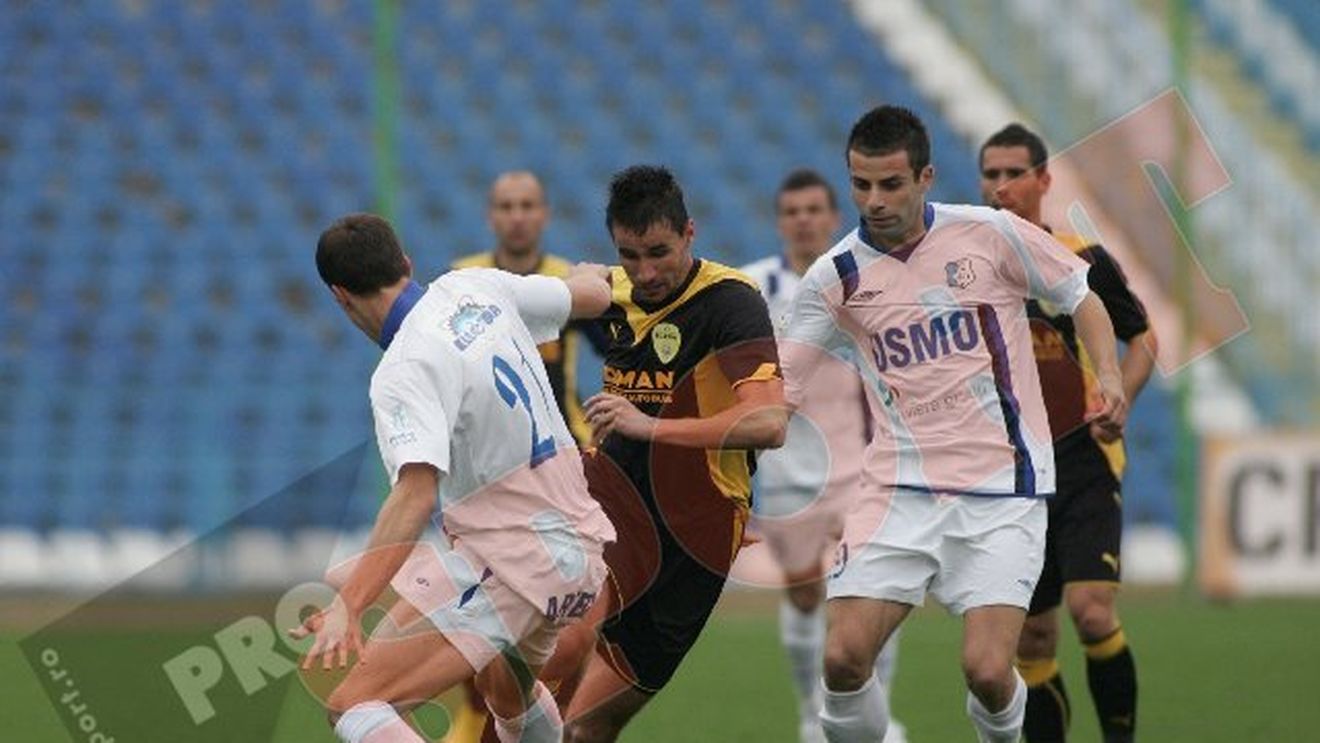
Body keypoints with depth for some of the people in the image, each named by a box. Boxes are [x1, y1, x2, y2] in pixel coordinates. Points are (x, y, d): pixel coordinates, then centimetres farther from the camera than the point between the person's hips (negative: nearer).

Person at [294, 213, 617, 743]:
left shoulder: (406, 371, -18)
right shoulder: (476, 288, 4)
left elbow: (417, 493, -32)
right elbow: (593, 295, 19)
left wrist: (348, 606, -41)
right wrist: (592, 275, 45)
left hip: (510, 557, -9)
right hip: (582, 549, 9)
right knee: (508, 687, 38)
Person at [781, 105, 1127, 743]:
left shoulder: (988, 234, -1)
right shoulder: (834, 276, 3)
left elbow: (1080, 298, 11)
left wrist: (1108, 376, -5)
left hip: (1002, 487, -2)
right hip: (900, 489, 2)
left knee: (987, 670, -15)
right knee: (843, 659, -14)